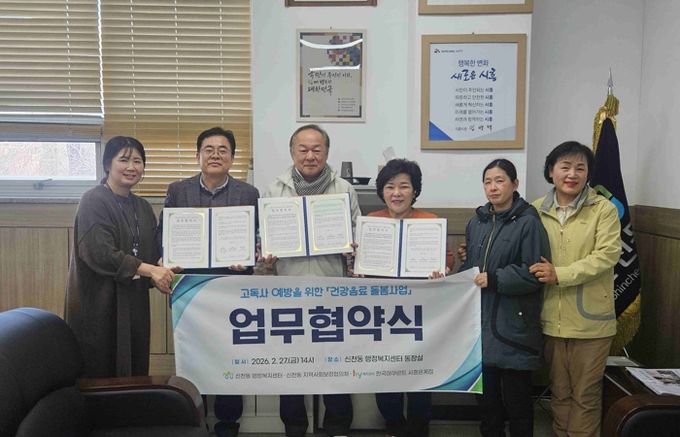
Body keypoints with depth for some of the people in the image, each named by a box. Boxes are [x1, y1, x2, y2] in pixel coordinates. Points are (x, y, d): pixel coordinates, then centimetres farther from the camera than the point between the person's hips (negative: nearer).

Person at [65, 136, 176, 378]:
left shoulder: (142, 207, 12)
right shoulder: (94, 202, -9)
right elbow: (99, 253, -20)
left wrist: (161, 272, -6)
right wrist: (148, 269, -23)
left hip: (135, 302, 7)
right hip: (100, 303, -6)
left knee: (135, 372, 11)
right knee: (100, 374, 2)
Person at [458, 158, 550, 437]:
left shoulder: (528, 223, -9)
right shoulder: (477, 221, 11)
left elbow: (534, 272, -14)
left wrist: (494, 279, -19)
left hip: (512, 324, -5)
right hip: (481, 321, 6)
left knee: (516, 397, 7)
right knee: (486, 392, 16)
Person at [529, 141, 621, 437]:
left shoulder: (604, 209, -5)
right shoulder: (537, 211, 4)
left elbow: (607, 255, -15)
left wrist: (560, 275, -22)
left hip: (590, 320, -3)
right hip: (552, 318, 3)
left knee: (586, 394, 11)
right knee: (559, 390, 18)